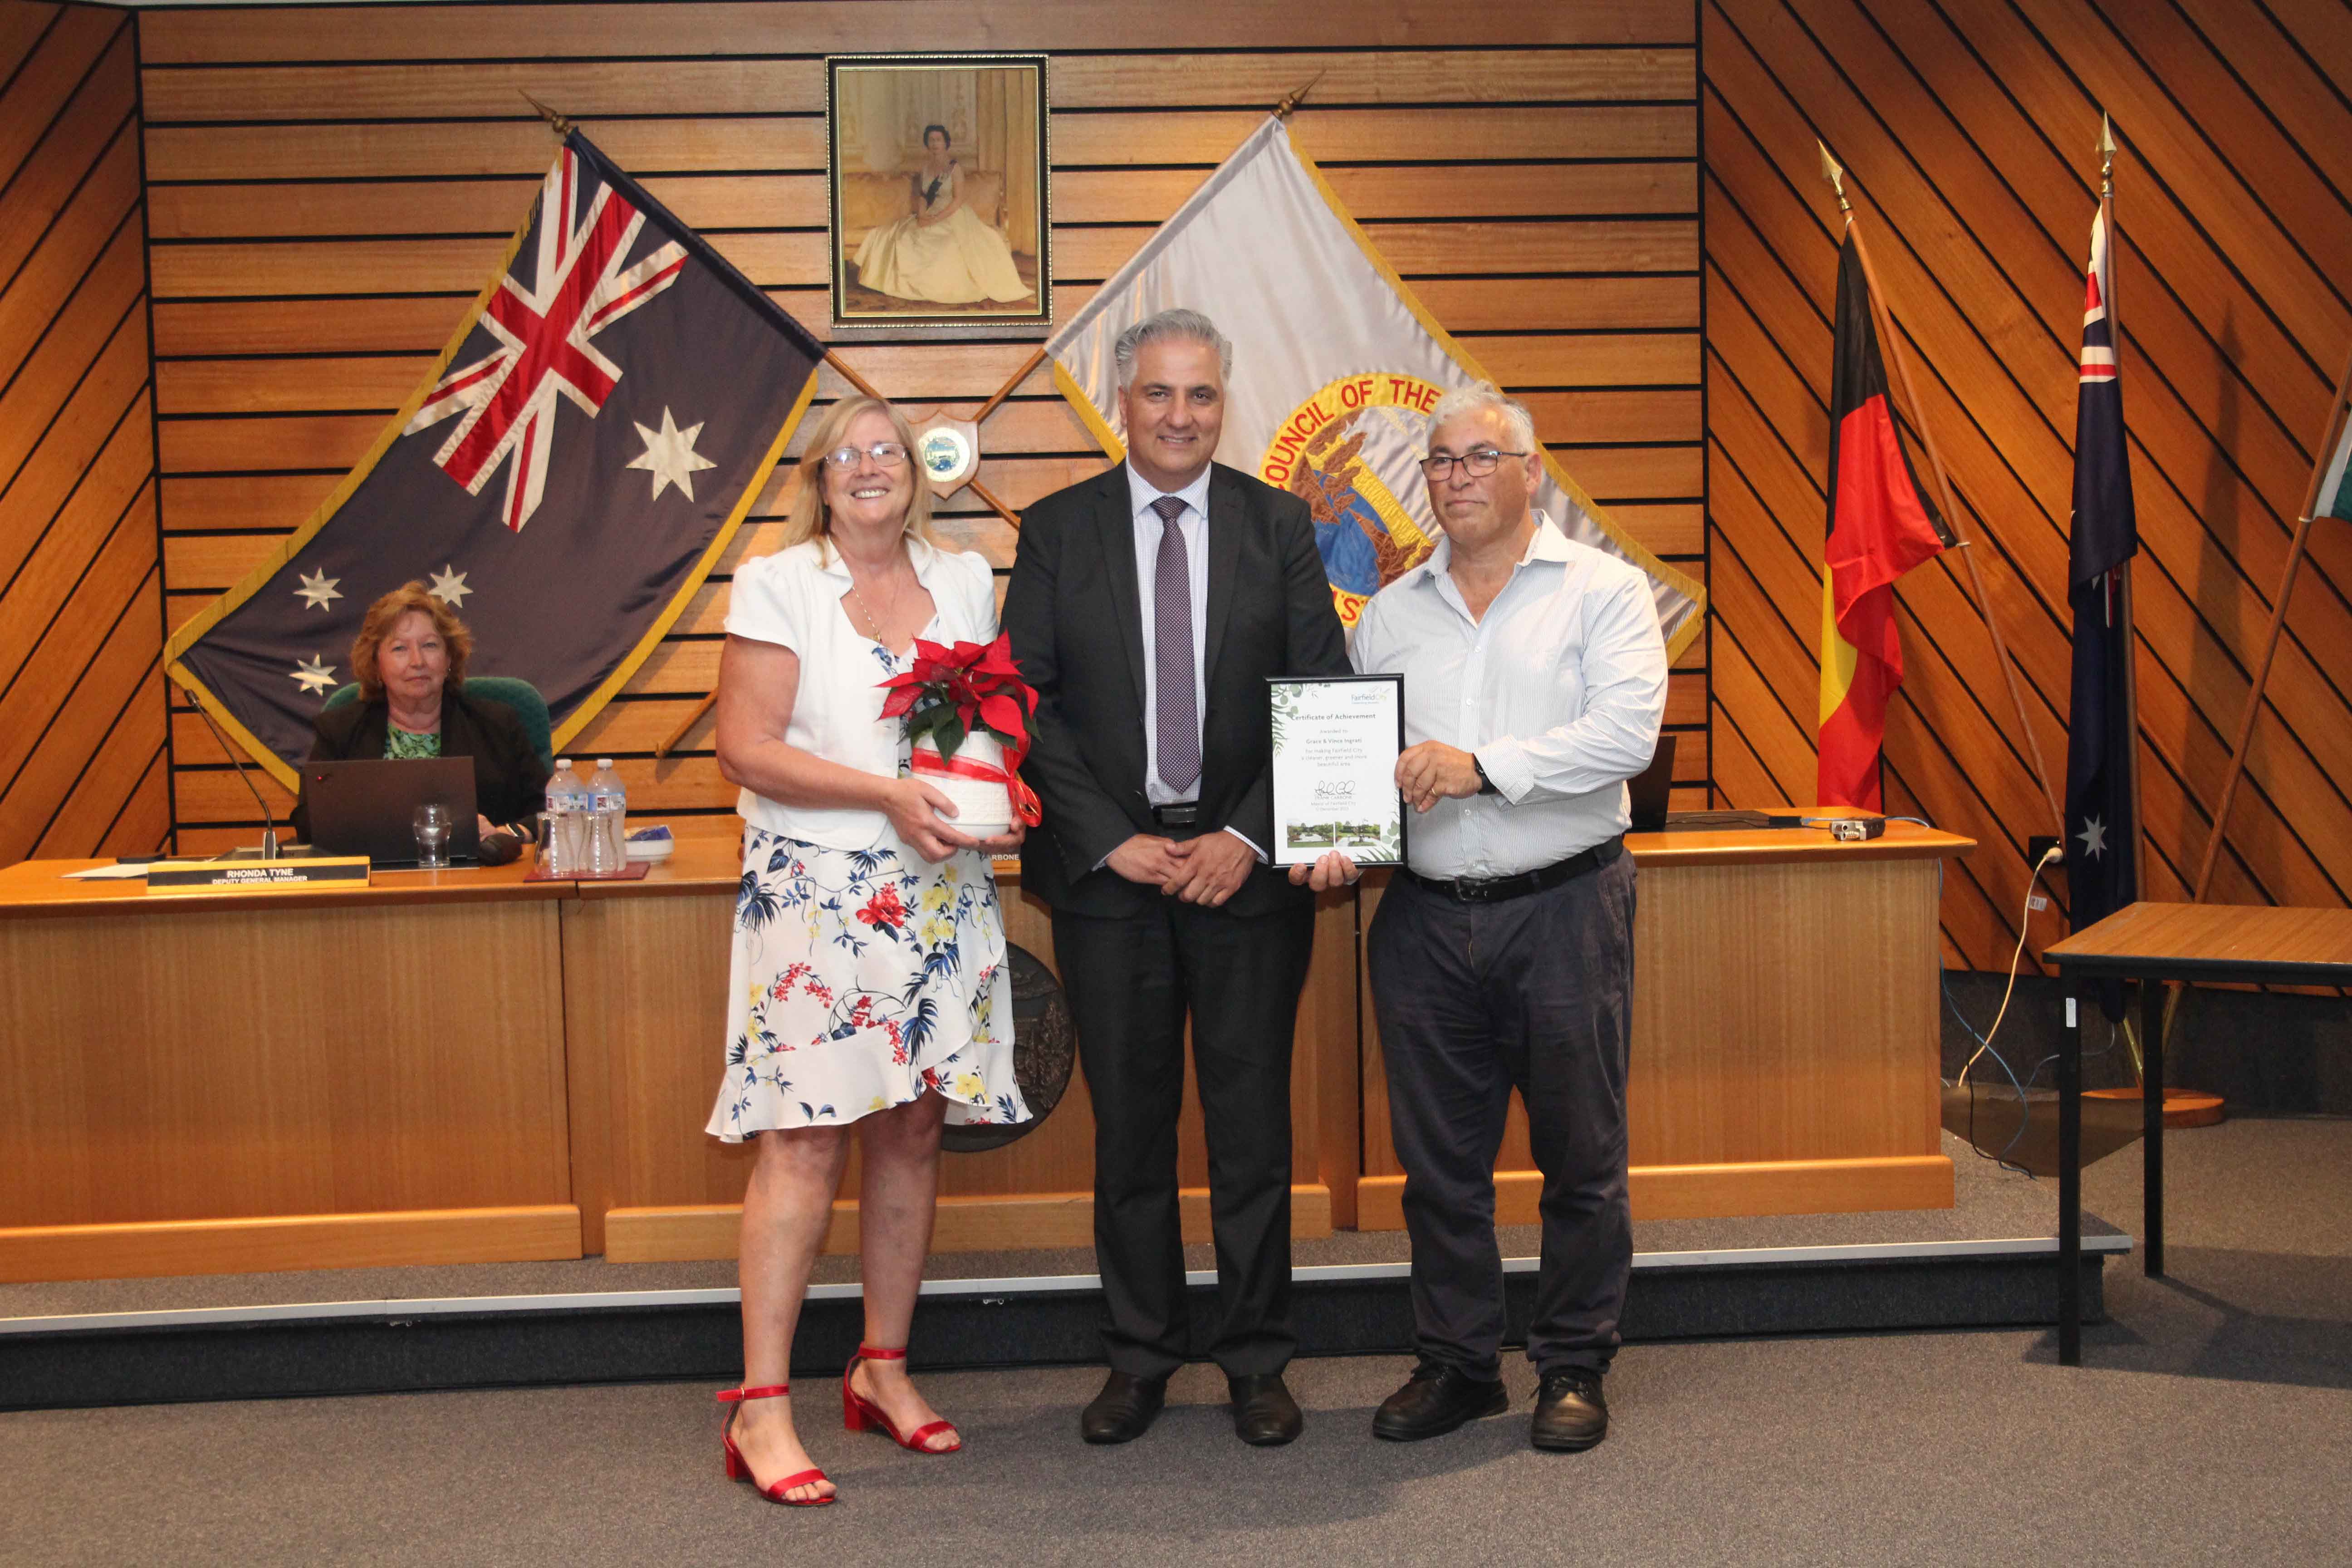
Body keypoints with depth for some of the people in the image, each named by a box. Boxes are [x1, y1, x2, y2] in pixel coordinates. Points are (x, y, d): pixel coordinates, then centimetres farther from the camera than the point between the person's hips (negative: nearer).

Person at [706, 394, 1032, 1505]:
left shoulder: (965, 582, 13)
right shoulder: (775, 584, -1)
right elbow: (745, 748, -8)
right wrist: (887, 794, -17)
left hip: (941, 894, 5)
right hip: (817, 889, -5)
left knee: (913, 1130, 9)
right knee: (806, 1141, -8)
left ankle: (884, 1370, 22)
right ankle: (761, 1407, -1)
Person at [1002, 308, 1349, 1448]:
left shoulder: (1278, 526, 5)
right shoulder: (1057, 530, 4)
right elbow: (1025, 701, 0)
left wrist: (1249, 836, -9)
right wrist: (1111, 840, -9)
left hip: (1246, 867, 0)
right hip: (1108, 873, 0)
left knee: (1252, 1124, 6)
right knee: (1128, 1128, 8)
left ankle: (1256, 1364, 19)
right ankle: (1139, 1360, 21)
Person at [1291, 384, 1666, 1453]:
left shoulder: (1603, 592, 2)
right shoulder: (1389, 615, 14)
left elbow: (1627, 731, -13)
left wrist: (1485, 765, -21)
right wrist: (1335, 841, -6)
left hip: (1563, 910, -3)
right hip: (1425, 916, 4)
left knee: (1580, 1155, 4)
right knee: (1437, 1159, 9)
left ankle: (1574, 1367, 20)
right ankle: (1456, 1364, 23)